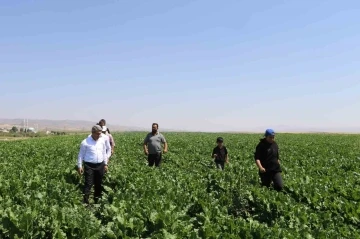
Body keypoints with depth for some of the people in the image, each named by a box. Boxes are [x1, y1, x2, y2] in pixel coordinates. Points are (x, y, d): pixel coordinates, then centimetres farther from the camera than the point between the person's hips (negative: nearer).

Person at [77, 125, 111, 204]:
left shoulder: (102, 140, 5)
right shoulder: (85, 142, -9)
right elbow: (81, 155, -1)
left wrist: (105, 164, 15)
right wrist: (79, 166, -3)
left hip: (100, 165, 5)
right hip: (89, 166, -4)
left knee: (99, 185, 12)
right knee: (88, 184, -8)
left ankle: (97, 201, 27)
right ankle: (85, 202, -2)